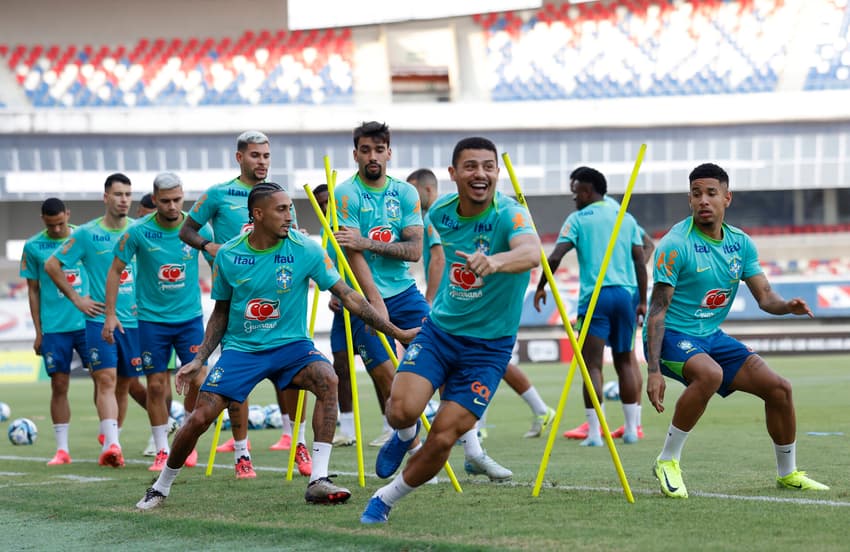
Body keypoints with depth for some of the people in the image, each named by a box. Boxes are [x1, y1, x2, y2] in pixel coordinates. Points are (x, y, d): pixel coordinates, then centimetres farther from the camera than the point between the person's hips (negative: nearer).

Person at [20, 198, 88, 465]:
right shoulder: (33, 247, 2)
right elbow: (33, 290, 7)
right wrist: (38, 332, 4)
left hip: (89, 322, 0)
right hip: (54, 328, 0)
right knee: (59, 386, 1)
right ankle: (62, 449, 7)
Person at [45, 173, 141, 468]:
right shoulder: (87, 234, -3)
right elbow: (52, 265, 4)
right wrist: (76, 298, 1)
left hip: (133, 320, 3)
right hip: (100, 319, -3)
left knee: (123, 384, 7)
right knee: (106, 380, -16)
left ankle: (110, 442, 19)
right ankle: (111, 444, -26)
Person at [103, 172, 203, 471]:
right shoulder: (138, 231, -9)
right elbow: (116, 270, -1)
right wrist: (110, 314, -4)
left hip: (190, 316, 1)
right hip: (152, 319, -1)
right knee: (156, 385, -1)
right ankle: (162, 451, 9)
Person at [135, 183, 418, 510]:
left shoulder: (305, 250, -10)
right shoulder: (228, 255, -5)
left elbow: (347, 296, -8)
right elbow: (221, 312, 10)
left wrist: (396, 332, -11)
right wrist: (199, 360, 4)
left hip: (290, 344, -1)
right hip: (241, 348, 1)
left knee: (327, 379, -31)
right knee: (199, 419, -9)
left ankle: (318, 481, -28)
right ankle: (161, 486, 17)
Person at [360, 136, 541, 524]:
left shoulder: (509, 214, -20)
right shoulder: (441, 212, -4)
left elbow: (531, 253, -44)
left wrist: (495, 261, -64)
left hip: (489, 344, -3)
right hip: (439, 329, 3)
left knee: (442, 440, -7)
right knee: (402, 409, -22)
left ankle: (385, 500, 19)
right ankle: (405, 435, 17)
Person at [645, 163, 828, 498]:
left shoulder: (741, 243, 3)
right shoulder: (675, 245, -16)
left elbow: (765, 296, 6)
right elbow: (658, 309, -19)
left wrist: (788, 306, -20)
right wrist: (653, 370, -27)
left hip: (711, 336, 7)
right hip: (673, 336, -7)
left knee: (778, 388, -1)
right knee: (710, 374, -37)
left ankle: (787, 473, 21)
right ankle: (667, 461, -21)